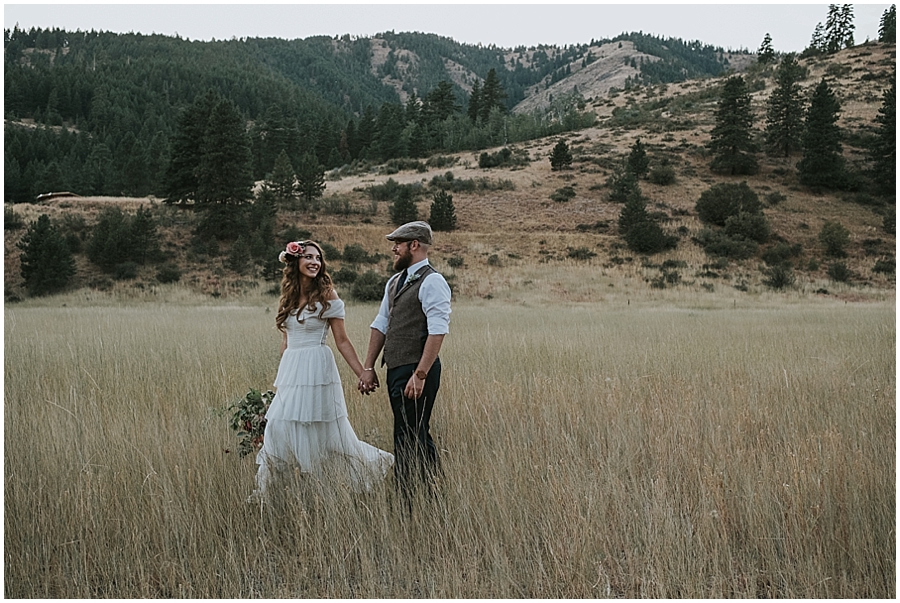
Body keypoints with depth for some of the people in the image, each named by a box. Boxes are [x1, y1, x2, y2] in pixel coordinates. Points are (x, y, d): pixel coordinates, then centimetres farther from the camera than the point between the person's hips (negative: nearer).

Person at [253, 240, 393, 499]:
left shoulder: (327, 296, -5)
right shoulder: (289, 297, 11)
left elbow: (342, 341, -4)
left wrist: (363, 375, -8)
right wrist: (280, 376, 23)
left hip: (317, 370, -5)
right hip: (290, 371, 6)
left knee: (325, 432, -3)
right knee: (278, 429, 3)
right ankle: (265, 491, 14)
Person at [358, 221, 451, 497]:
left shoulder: (432, 282, -12)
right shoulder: (394, 282, 17)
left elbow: (438, 331, -20)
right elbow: (380, 325, 19)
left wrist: (420, 375, -24)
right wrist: (368, 368, 14)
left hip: (417, 372, -9)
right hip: (395, 371, 9)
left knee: (408, 440, -7)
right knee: (418, 436, 15)